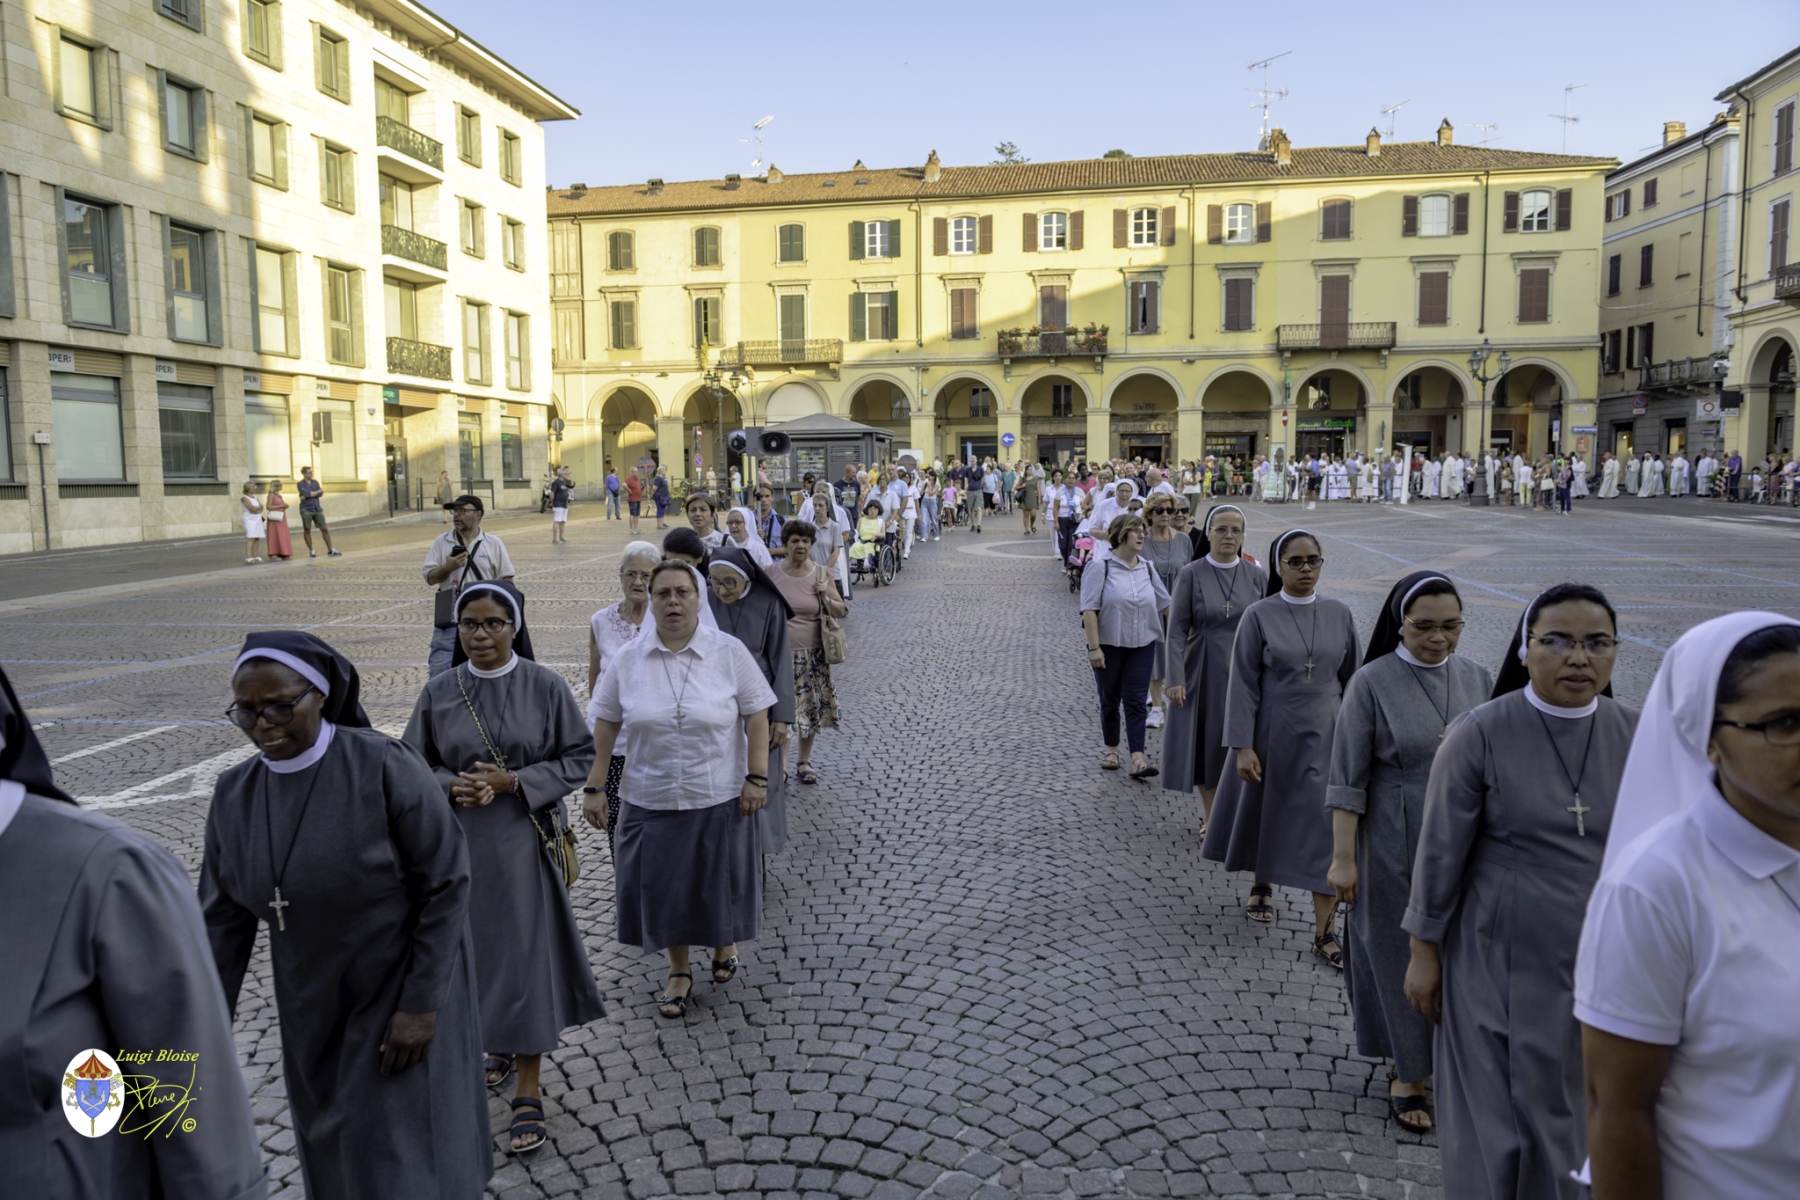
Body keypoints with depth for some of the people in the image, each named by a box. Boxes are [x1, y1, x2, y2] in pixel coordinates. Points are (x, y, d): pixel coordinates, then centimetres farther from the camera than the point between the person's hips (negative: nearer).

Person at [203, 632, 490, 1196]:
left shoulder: (386, 768, -23)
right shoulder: (235, 795, -6)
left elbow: (446, 884, -18)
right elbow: (223, 919, 1)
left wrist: (422, 1004, -17)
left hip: (402, 992, -5)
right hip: (312, 1006, 5)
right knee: (333, 1152, 20)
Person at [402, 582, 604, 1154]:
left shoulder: (545, 686, -9)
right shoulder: (438, 692, -1)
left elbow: (580, 757, -5)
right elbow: (413, 763, 6)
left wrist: (513, 781, -17)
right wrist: (453, 786, -14)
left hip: (523, 842, -3)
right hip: (459, 843, 3)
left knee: (525, 953, -1)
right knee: (476, 950, 15)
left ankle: (528, 1090, 9)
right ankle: (500, 1045, 41)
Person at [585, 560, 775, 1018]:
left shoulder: (729, 651, -6)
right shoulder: (629, 658, -2)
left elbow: (756, 716, -5)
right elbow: (605, 725, 2)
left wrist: (757, 778, -9)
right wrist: (593, 788, 0)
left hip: (720, 798, -1)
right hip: (652, 800, 2)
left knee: (720, 881, 13)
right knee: (663, 887, 10)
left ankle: (724, 944, 43)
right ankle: (679, 972, 31)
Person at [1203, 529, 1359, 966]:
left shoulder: (1339, 614, 0)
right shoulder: (1259, 616, -8)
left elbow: (1351, 679, 8)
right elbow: (1243, 684, -8)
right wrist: (1242, 746, -12)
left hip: (1325, 735, 1)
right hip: (1273, 733, -1)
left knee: (1328, 829, -2)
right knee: (1266, 812, 16)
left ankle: (1324, 932, 6)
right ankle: (1262, 885, 44)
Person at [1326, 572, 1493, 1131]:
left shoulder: (1477, 678, 2)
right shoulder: (1372, 682, -11)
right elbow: (1348, 778, -10)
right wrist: (1343, 856, -12)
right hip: (1395, 848, -4)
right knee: (1400, 955, 7)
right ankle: (1408, 1073, 24)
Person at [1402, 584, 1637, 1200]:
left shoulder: (1634, 736, -3)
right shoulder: (1480, 734, -15)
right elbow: (1440, 853, -9)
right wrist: (1424, 953, -6)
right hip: (1501, 965, -3)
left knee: (1575, 1114, 17)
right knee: (1498, 1119, 8)